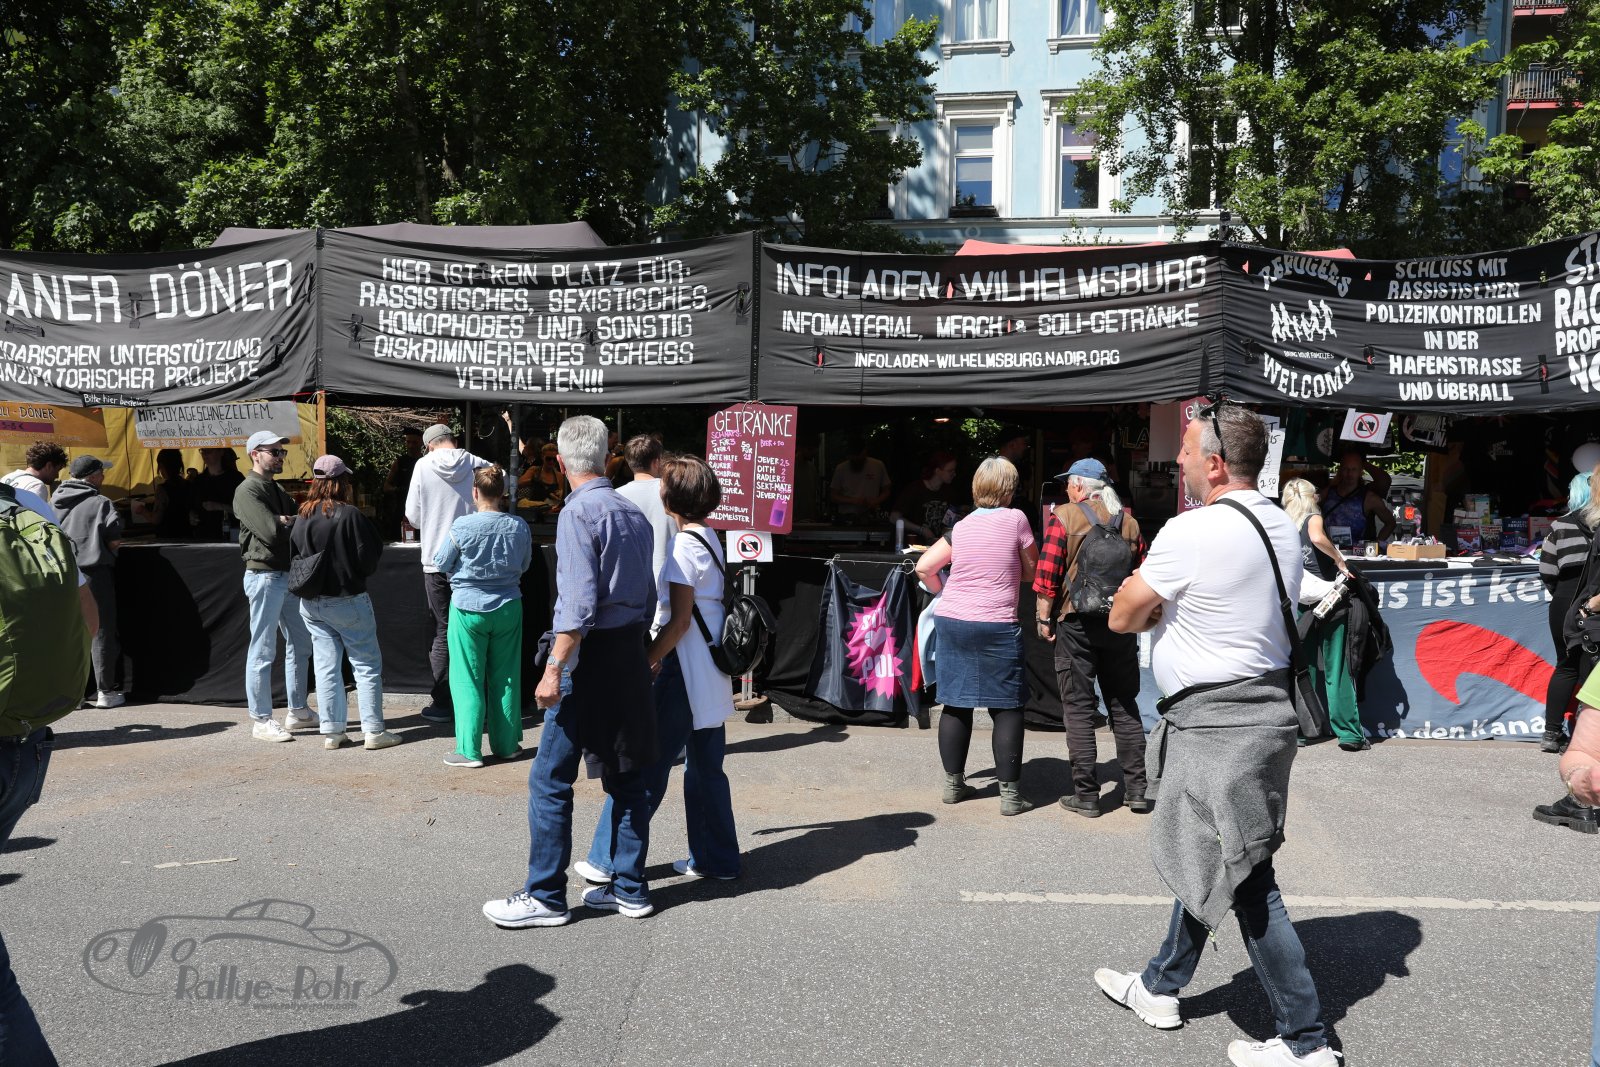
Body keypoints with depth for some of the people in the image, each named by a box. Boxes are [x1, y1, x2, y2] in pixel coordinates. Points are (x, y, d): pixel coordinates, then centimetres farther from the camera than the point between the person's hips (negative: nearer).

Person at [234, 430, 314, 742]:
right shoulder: (247, 491, -10)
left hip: (288, 575, 9)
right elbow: (271, 531, -21)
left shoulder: (278, 491, 18)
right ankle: (261, 720, 5)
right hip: (265, 577, -9)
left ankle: (297, 711, 24)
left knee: (300, 645, 14)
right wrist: (297, 522, -6)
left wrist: (285, 521, -8)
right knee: (263, 652, -3)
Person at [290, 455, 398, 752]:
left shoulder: (303, 516, 1)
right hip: (347, 601, -5)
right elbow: (369, 558, -13)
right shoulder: (349, 515, -15)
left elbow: (293, 555, 6)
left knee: (326, 666, 10)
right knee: (367, 664, 3)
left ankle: (331, 731, 12)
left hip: (311, 603, 6)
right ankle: (374, 731, 3)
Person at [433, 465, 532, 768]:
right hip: (508, 607, 3)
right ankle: (506, 744, 20)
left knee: (467, 680, 5)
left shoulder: (462, 527, -15)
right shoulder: (520, 527, -6)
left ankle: (469, 750, 7)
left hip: (468, 609, -3)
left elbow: (441, 563, -2)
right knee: (505, 678, 12)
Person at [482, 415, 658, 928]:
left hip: (590, 655, -8)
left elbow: (580, 602, -21)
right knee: (626, 777, 13)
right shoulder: (634, 514, 11)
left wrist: (554, 668, -19)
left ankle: (545, 897, 9)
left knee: (551, 780, 2)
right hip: (631, 654, 8)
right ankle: (630, 889, 21)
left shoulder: (578, 513, -12)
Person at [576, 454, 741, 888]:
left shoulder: (685, 544, -14)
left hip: (685, 671, -9)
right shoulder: (709, 539, 12)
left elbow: (679, 620, -17)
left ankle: (608, 860, 8)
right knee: (705, 767, 14)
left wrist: (645, 665, -13)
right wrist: (660, 655, 18)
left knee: (646, 764, -1)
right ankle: (716, 858, 21)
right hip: (710, 672, 9)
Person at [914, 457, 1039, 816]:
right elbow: (1032, 573, 5)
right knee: (1007, 708, 4)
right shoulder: (1016, 519, -2)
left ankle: (953, 783, 20)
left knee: (956, 703, 11)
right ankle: (1010, 793, 5)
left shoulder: (961, 527, 8)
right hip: (996, 625, -4)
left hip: (951, 621, 4)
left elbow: (924, 567, 6)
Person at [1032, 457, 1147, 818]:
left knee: (1079, 708, 2)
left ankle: (1086, 795, 4)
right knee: (1124, 706, 13)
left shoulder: (1063, 516, -6)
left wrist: (1044, 618, -5)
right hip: (1121, 625, 4)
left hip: (1076, 623, -4)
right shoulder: (1129, 521, 8)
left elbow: (1047, 573, -12)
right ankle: (1137, 789, 16)